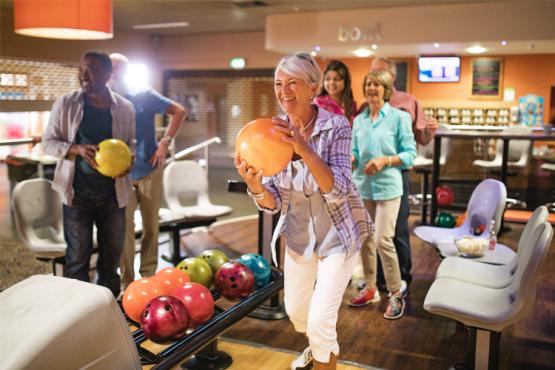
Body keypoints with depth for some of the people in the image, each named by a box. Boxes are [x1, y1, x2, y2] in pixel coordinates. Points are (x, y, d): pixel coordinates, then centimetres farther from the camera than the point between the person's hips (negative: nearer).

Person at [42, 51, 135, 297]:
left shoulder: (125, 108, 0)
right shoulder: (65, 104, -4)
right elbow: (48, 142, -1)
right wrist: (77, 149, -20)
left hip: (113, 193, 2)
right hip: (78, 193, -2)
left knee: (112, 253, 13)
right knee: (77, 256, 6)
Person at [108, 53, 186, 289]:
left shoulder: (144, 96, -2)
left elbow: (179, 111, 0)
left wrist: (165, 142, -9)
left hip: (149, 171, 0)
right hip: (121, 175, 0)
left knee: (151, 227, 10)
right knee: (124, 229, 0)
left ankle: (148, 275, 26)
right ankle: (127, 282, 13)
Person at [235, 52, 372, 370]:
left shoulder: (336, 126, -21)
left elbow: (339, 190, -30)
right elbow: (273, 203, -10)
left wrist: (304, 149, -43)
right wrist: (255, 185, -33)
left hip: (338, 236, -5)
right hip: (298, 236, 5)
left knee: (320, 320, -6)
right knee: (295, 311, 21)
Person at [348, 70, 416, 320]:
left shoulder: (399, 117, -3)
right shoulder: (359, 120, 10)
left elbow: (410, 154, -5)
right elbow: (355, 153, 11)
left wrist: (385, 160, -19)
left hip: (387, 186, -5)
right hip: (362, 186, 5)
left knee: (383, 240, -11)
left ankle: (396, 295, 5)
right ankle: (370, 289, 26)